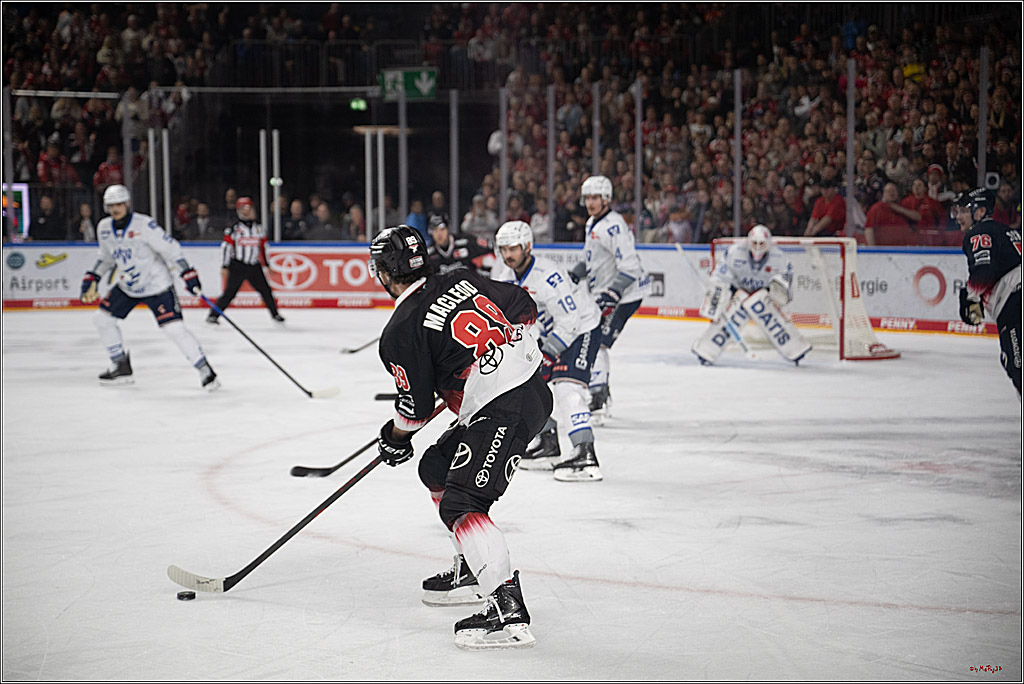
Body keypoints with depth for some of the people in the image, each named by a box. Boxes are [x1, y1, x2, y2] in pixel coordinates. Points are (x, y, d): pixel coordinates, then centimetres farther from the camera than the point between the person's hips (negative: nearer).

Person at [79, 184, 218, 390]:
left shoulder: (145, 225, -22)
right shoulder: (104, 228, 0)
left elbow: (171, 249, -21)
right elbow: (106, 258, 16)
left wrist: (188, 274, -24)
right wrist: (92, 279, 9)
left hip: (156, 285, -7)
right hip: (127, 286, 7)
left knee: (174, 328, -16)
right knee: (102, 317, 7)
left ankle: (205, 370, -7)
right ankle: (121, 366, 21)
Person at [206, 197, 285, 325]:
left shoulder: (259, 227, 9)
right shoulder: (235, 228, -6)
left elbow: (263, 246, 18)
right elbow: (225, 246, -6)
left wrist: (267, 264, 18)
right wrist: (224, 266, -11)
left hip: (254, 266, 4)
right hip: (237, 266, -4)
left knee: (265, 290, 3)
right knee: (229, 293, -7)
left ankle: (275, 314, 18)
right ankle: (212, 315, 0)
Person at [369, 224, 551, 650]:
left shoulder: (401, 331, -8)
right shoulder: (462, 281, 11)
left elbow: (416, 407, -4)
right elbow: (524, 309, 17)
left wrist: (395, 438, 17)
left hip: (501, 412, -10)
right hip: (533, 386, 10)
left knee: (461, 504, -14)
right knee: (436, 468, 22)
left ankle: (508, 611, -26)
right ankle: (472, 571, 31)